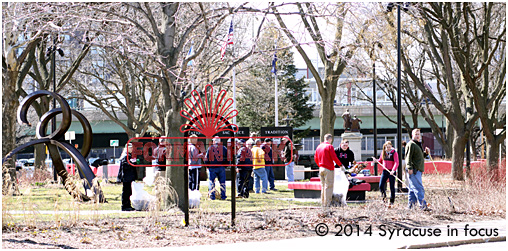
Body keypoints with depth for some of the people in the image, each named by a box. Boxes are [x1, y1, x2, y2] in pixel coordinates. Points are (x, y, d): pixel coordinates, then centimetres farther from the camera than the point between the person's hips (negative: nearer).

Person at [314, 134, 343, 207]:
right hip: (328, 169, -7)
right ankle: (327, 203, -6)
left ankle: (323, 202, 17)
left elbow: (315, 158, 15)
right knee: (329, 186, -4)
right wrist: (340, 165, -4)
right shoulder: (329, 146, -10)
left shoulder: (319, 147, 11)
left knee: (323, 186, 14)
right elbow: (334, 157, -14)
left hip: (321, 168, 7)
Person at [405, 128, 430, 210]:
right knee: (419, 188, -12)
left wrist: (426, 153, 13)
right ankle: (423, 205, -15)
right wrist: (410, 168, -23)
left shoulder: (418, 144, 23)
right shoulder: (411, 144, -7)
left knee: (413, 189, 10)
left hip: (418, 170, 10)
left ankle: (410, 206, 13)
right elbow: (408, 157, -15)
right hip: (413, 170, -10)